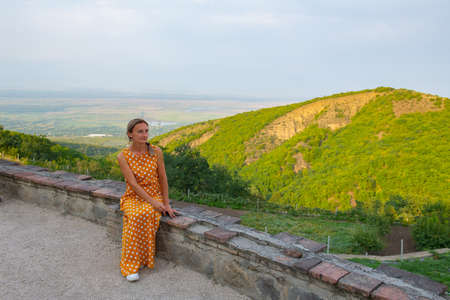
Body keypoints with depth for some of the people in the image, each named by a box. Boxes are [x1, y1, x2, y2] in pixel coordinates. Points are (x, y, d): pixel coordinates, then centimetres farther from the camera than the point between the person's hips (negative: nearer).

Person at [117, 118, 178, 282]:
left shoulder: (156, 152, -5)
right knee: (137, 216, -34)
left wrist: (166, 204, -1)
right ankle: (131, 266, -24)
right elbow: (133, 183, -14)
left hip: (155, 195, 1)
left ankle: (144, 259, -18)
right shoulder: (123, 156, -9)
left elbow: (163, 179, 1)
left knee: (146, 214, -34)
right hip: (133, 197, -1)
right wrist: (153, 202, -22)